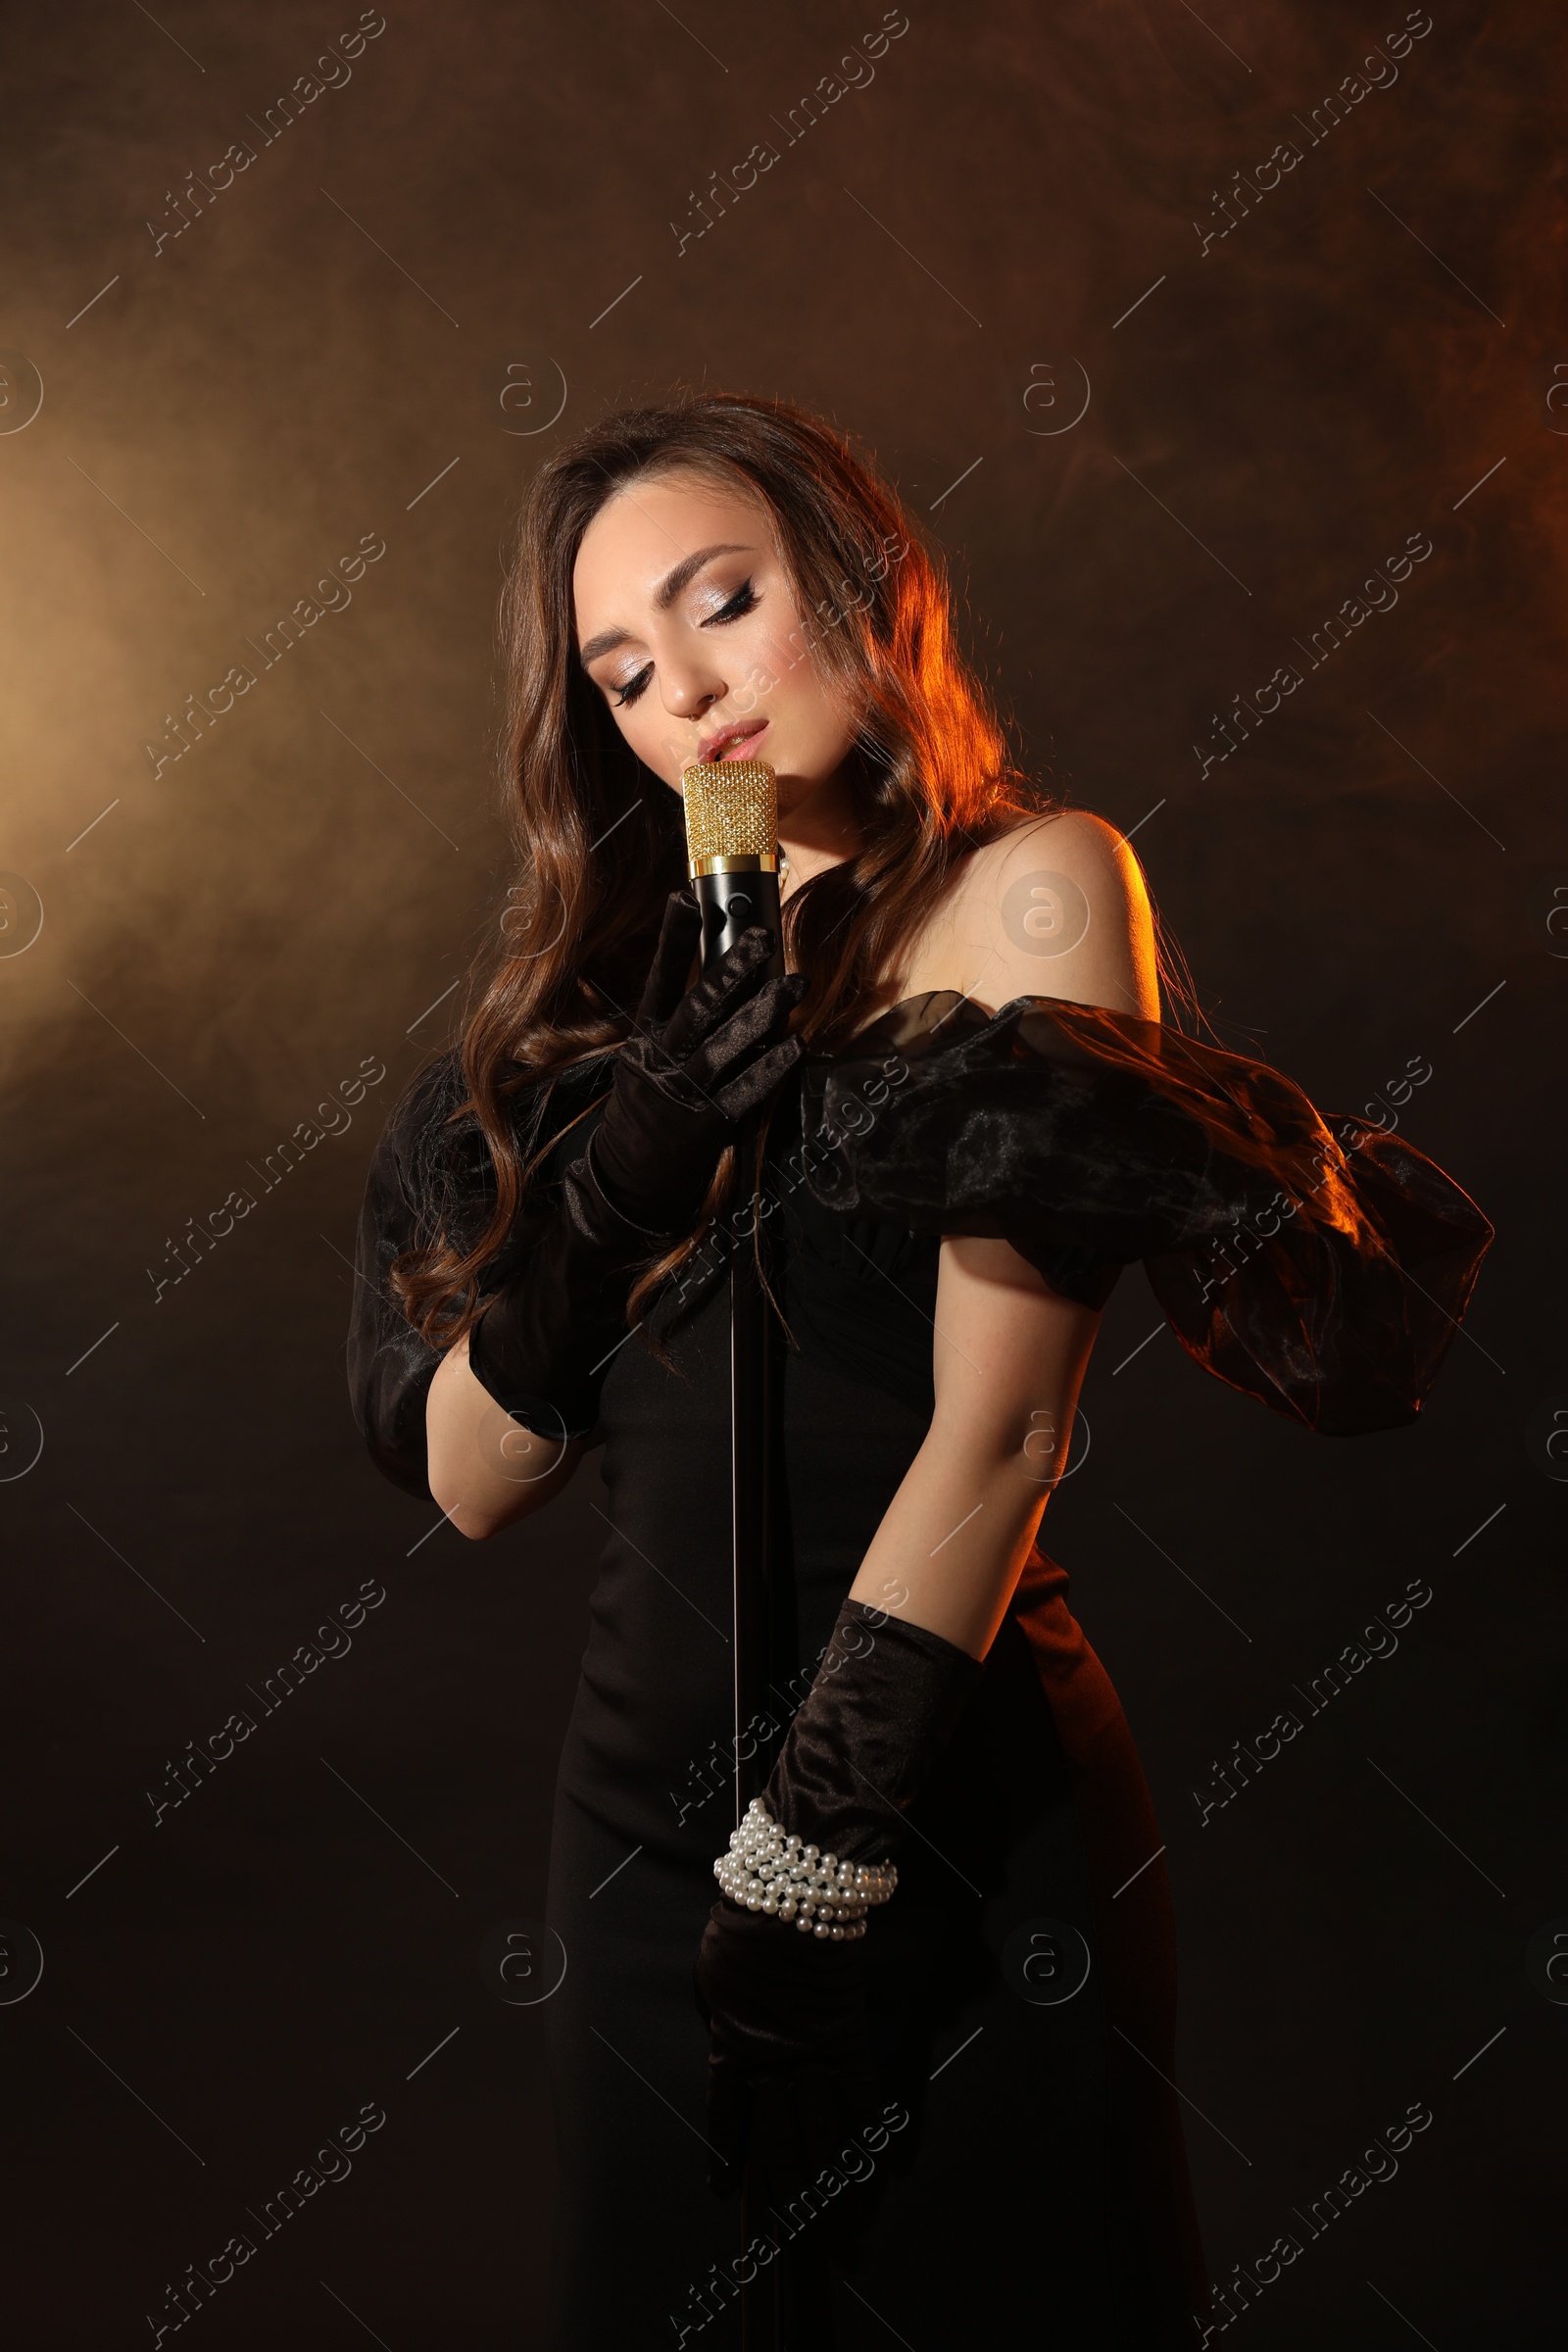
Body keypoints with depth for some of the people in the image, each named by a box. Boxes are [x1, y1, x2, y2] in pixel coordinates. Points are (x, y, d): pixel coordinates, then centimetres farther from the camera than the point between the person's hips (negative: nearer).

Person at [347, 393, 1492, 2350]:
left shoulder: (1034, 882, -7)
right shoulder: (641, 978, 9)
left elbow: (1002, 1427, -16)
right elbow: (465, 1484, 3)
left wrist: (813, 1868, -17)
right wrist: (601, 1194, -12)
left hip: (948, 1810, -5)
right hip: (650, 1791, 6)